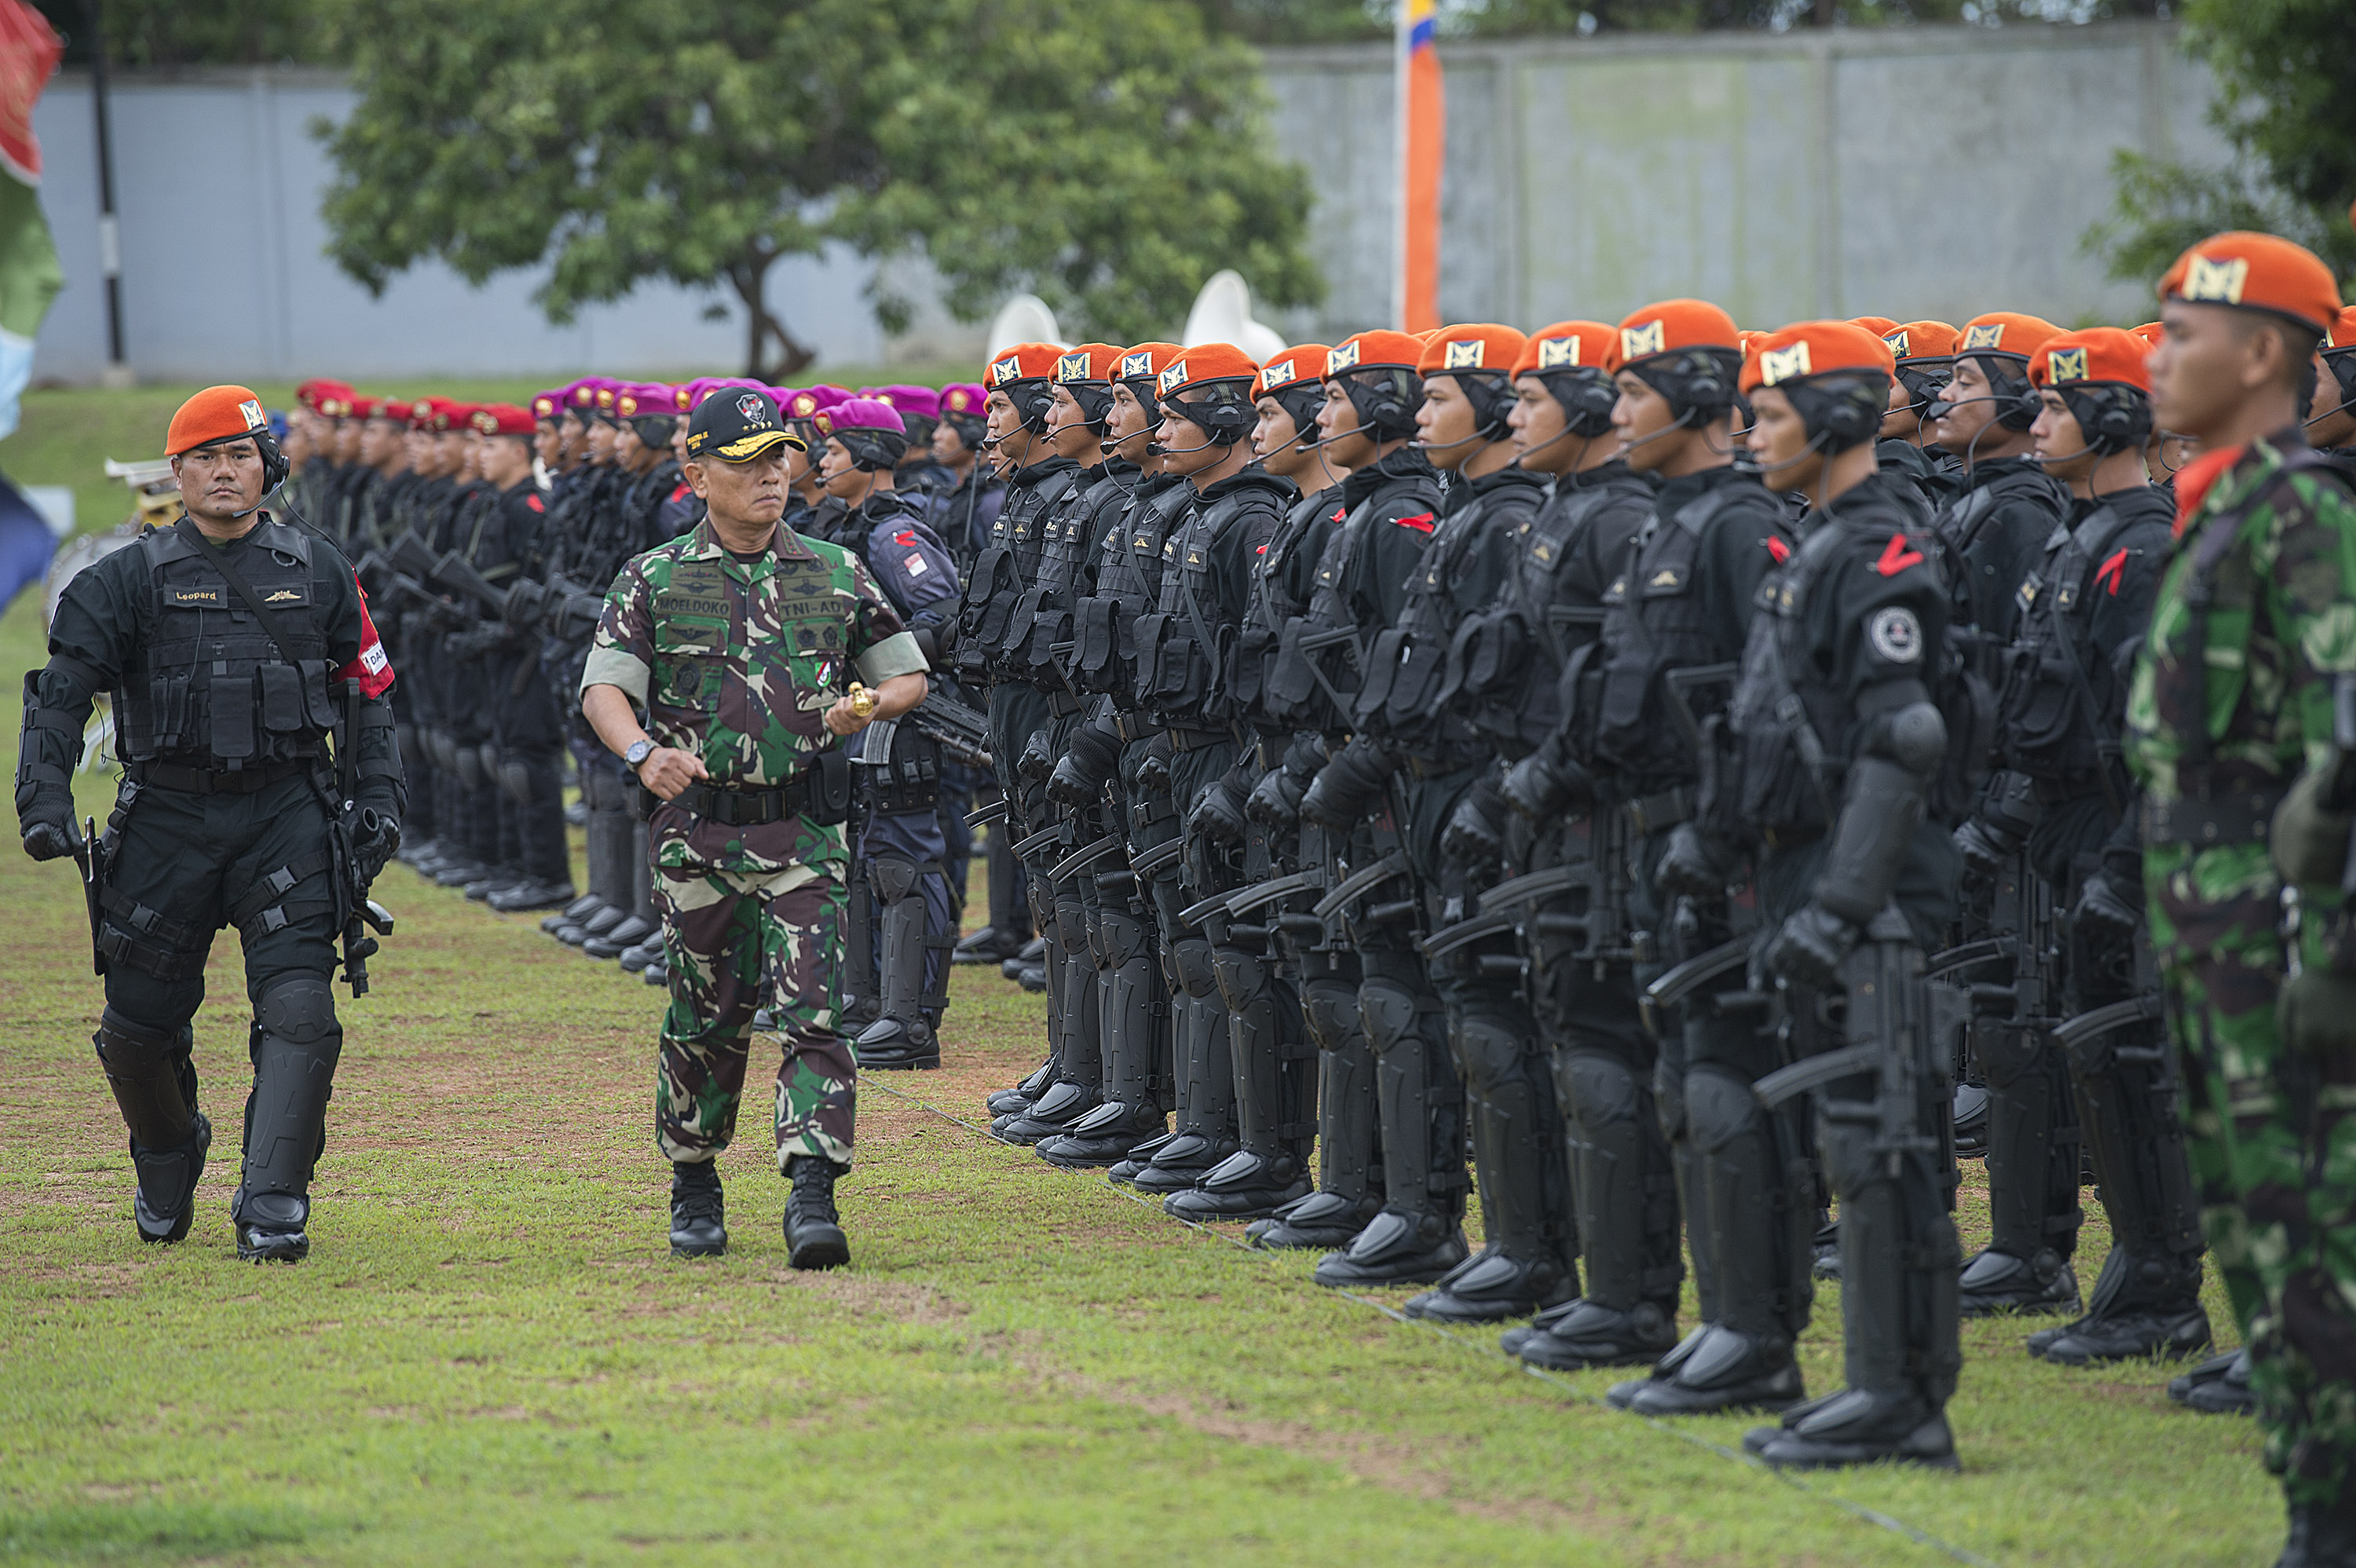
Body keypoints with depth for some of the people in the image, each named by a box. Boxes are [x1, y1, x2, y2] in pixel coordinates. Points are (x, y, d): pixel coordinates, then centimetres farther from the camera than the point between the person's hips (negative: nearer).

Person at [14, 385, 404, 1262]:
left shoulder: (318, 572, 8)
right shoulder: (131, 580, 1)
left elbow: (366, 688, 15)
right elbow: (62, 689, -7)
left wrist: (378, 796, 6)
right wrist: (44, 796, -21)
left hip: (288, 817, 0)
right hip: (167, 819, 0)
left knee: (298, 1010, -16)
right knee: (139, 1023, 6)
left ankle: (272, 1207, -15)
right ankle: (167, 1160, 36)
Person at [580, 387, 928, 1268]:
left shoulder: (836, 575, 10)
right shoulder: (654, 581, 4)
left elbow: (908, 674, 16)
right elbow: (604, 687, -7)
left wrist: (866, 706, -8)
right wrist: (642, 753, -28)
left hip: (805, 832, 0)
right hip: (698, 830, 0)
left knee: (813, 1012, -11)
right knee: (705, 1019, 8)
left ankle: (812, 1196, -16)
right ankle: (694, 1188, 25)